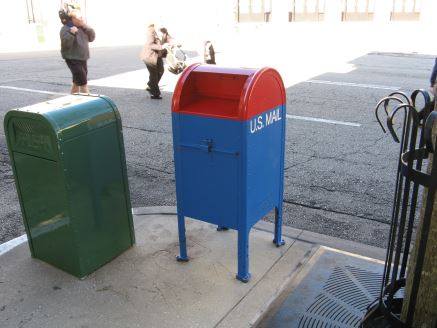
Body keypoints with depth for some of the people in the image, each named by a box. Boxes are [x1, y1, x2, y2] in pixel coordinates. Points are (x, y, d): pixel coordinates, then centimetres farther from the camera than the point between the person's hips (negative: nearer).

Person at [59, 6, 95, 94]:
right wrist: (71, 34, -36)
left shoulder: (82, 28, 11)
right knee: (83, 82, -11)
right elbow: (65, 44, -23)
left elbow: (91, 38, 9)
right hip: (73, 59, -8)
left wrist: (87, 28, -6)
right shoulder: (66, 29, -13)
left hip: (82, 59, 8)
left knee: (77, 82, 15)